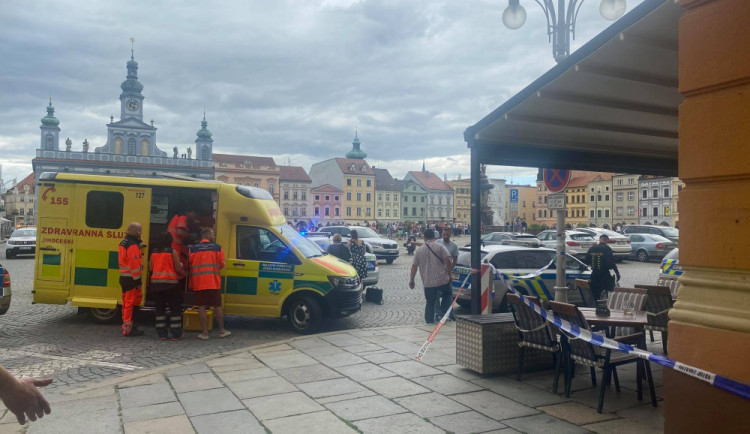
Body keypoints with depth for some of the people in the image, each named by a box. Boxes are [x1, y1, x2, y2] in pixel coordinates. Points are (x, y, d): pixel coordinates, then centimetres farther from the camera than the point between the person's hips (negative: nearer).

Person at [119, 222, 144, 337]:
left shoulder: (123, 243, 13)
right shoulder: (133, 246, -18)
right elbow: (134, 264, -21)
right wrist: (137, 280, -18)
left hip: (123, 277, 10)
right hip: (131, 279, -10)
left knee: (126, 303, 17)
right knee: (131, 303, -4)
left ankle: (127, 326, 25)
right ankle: (128, 329, 0)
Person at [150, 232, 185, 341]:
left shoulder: (154, 252, 6)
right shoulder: (172, 252, -6)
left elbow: (151, 268, 9)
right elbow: (178, 268, -7)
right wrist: (183, 273, 13)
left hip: (156, 283, 4)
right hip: (170, 283, -4)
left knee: (160, 308, 10)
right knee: (175, 309, 3)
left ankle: (162, 333, 11)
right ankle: (176, 334, 2)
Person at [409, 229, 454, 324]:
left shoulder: (419, 250, 6)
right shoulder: (440, 247, -2)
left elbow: (414, 266, 6)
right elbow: (448, 260, -12)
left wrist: (411, 280, 12)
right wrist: (449, 273, 1)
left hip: (428, 282, 2)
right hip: (442, 279, -2)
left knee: (429, 302, 12)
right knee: (446, 295, 24)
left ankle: (429, 320, 13)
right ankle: (443, 313, 15)